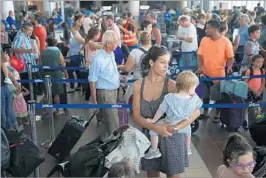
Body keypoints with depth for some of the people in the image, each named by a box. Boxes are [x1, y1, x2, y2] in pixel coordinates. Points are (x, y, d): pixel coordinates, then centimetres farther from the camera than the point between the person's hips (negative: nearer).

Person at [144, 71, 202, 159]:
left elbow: (161, 110, -12)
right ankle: (188, 149, 51)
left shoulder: (169, 97, -24)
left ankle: (154, 150, 18)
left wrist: (153, 120, 2)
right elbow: (198, 106, 2)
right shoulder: (195, 98, -21)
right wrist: (194, 94, 10)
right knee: (188, 128, 37)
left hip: (170, 125, -3)